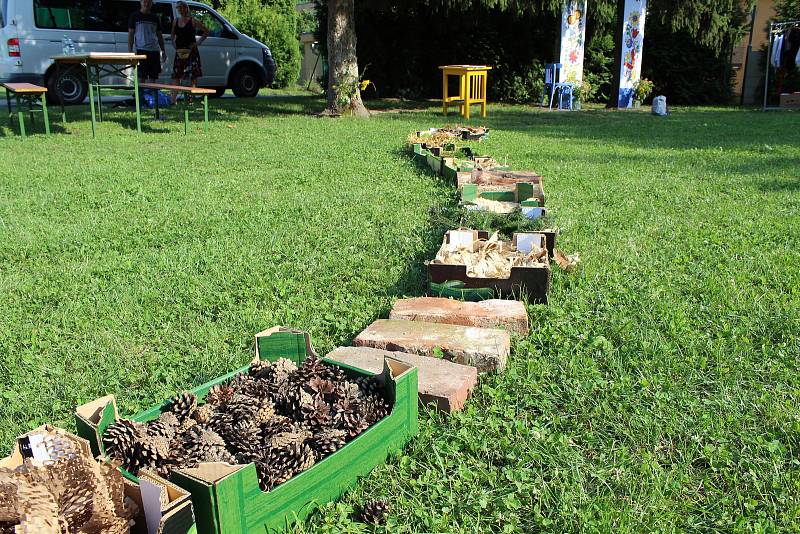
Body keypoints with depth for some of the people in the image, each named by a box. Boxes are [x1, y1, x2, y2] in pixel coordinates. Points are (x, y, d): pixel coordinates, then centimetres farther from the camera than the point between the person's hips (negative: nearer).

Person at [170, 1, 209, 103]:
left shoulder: (193, 21, -3)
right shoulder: (175, 21, 12)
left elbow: (206, 31, 0)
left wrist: (198, 43, -5)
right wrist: (174, 44, 11)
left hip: (191, 52, -5)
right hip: (179, 52, 5)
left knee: (193, 76, -4)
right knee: (176, 76, 2)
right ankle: (173, 100, 5)